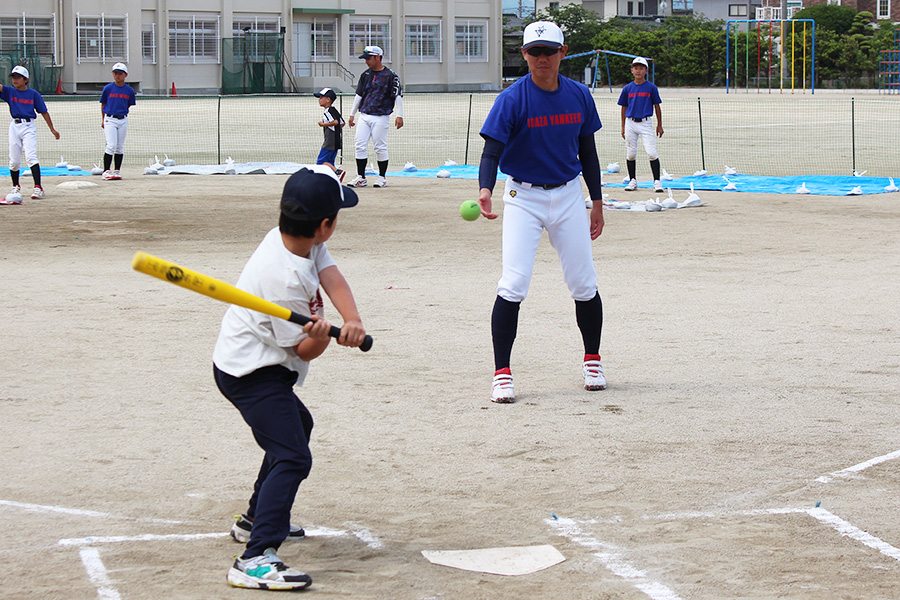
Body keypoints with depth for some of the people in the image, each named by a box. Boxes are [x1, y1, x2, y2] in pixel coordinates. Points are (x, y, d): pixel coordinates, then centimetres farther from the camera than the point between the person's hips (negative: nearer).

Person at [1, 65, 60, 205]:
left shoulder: (33, 94, 0)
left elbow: (44, 112, 4)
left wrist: (52, 129, 4)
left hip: (28, 126, -3)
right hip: (14, 126, 3)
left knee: (31, 156, -17)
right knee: (14, 160, 8)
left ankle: (38, 188, -21)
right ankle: (16, 187, 27)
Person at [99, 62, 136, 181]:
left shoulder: (129, 90, 2)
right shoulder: (108, 88, -3)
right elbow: (103, 104, 7)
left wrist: (122, 112, 11)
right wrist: (103, 120, 9)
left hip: (123, 120, 3)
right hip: (110, 120, -3)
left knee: (120, 146, 6)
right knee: (111, 145, -11)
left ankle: (117, 171, 14)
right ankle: (106, 171, -6)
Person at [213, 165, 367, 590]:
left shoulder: (298, 240, -4)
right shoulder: (285, 277, -30)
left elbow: (332, 278, -14)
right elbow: (303, 350, -22)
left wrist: (352, 321, -31)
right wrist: (320, 337, -43)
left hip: (261, 365, 11)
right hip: (252, 374, -11)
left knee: (297, 424, 33)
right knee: (292, 456, -23)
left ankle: (258, 517, 46)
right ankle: (255, 560, -33)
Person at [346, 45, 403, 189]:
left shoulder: (390, 76, -3)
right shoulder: (365, 75, 14)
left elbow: (398, 96, -6)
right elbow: (358, 95, 20)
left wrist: (399, 115, -13)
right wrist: (352, 114, 18)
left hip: (381, 117, -5)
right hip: (364, 116, 5)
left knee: (380, 147, -3)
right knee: (360, 146, -1)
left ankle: (382, 177, 8)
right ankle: (361, 178, 4)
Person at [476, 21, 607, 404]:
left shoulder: (579, 96, 0)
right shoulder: (512, 99, -13)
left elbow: (587, 152, 11)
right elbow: (492, 151, -19)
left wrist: (598, 203, 11)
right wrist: (485, 189, -38)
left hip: (569, 196, 3)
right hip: (523, 197, -3)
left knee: (584, 285, 6)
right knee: (513, 285, -13)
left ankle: (592, 360, 27)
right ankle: (501, 373, -7)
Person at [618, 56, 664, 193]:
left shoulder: (651, 88, 1)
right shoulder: (627, 88, 6)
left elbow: (657, 106, 6)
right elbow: (624, 108, 13)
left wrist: (659, 125, 6)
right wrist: (623, 127, 11)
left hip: (645, 123, -3)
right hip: (630, 123, 3)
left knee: (652, 153, -11)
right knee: (630, 153, 5)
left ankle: (657, 181, -7)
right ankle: (632, 181, 18)